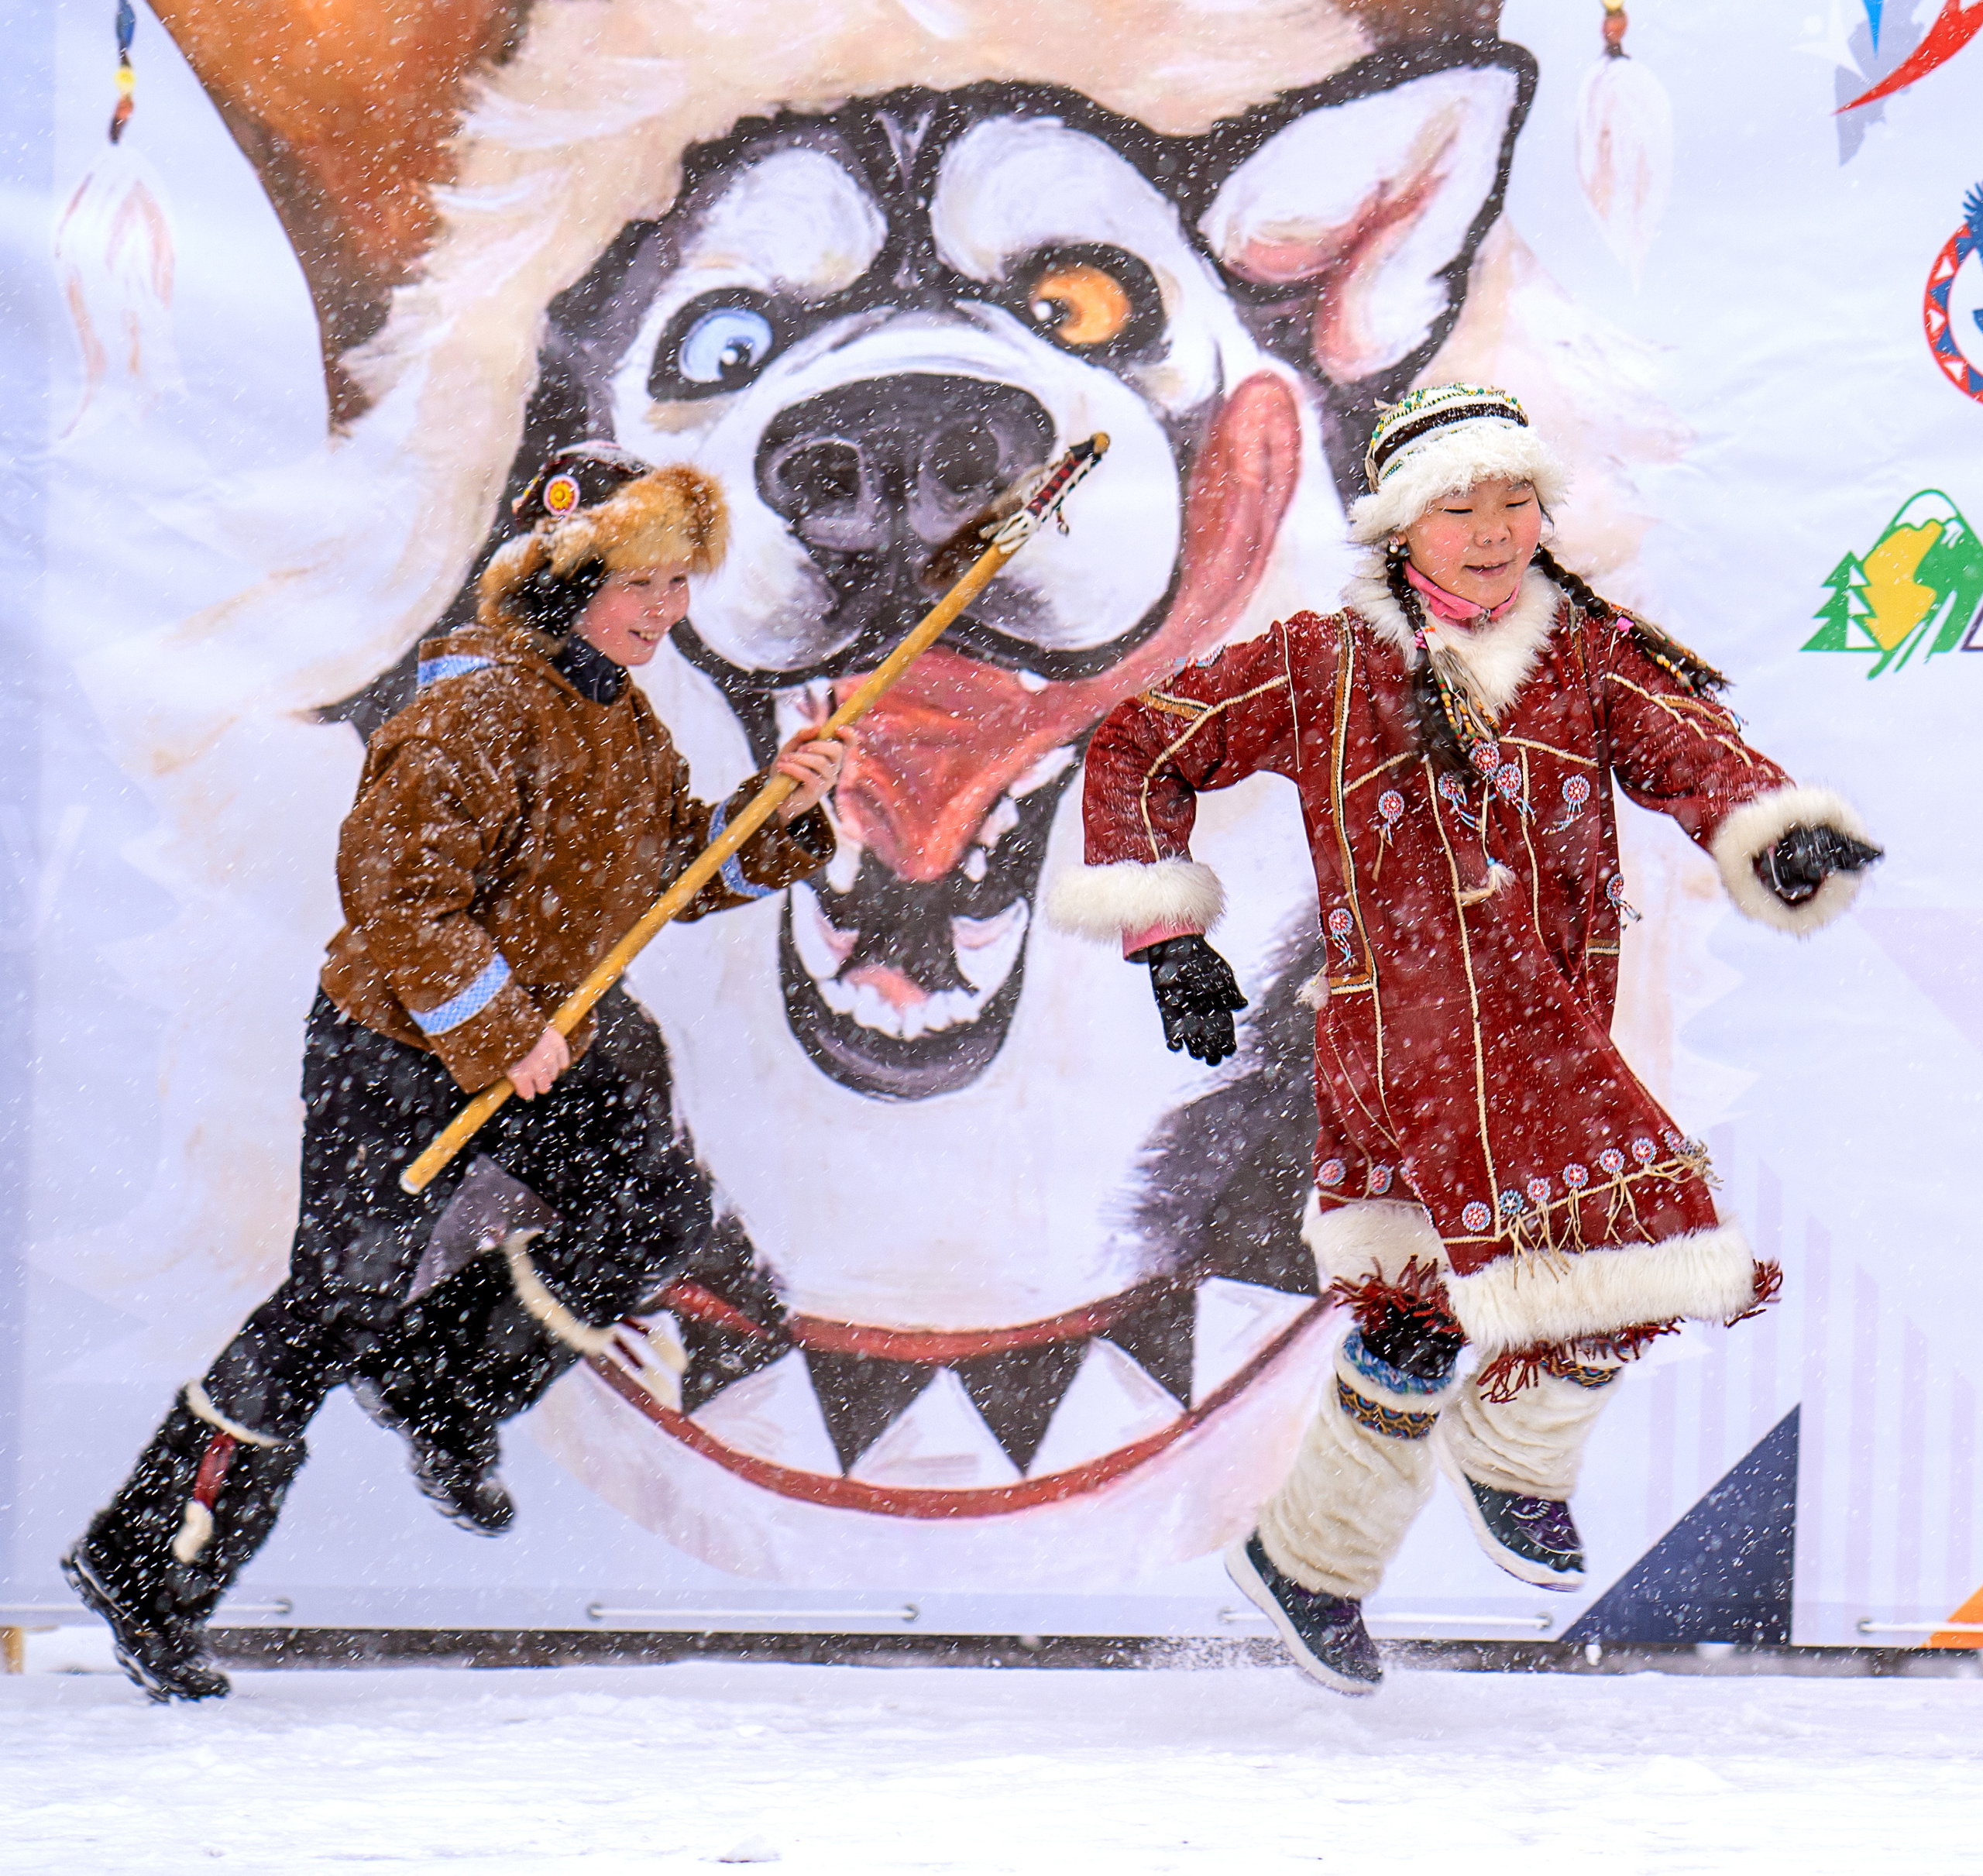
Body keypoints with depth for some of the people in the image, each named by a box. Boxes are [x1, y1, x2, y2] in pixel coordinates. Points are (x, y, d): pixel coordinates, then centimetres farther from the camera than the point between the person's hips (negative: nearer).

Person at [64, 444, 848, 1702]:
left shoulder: (624, 715, 8)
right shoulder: (481, 710, -21)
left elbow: (684, 868, 13)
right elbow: (401, 901, -25)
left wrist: (781, 815, -5)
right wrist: (500, 1037, -22)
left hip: (542, 1041, 8)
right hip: (399, 1050, -8)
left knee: (661, 1211, -5)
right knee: (340, 1307, -7)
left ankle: (444, 1388, 14)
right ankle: (146, 1565, 6)